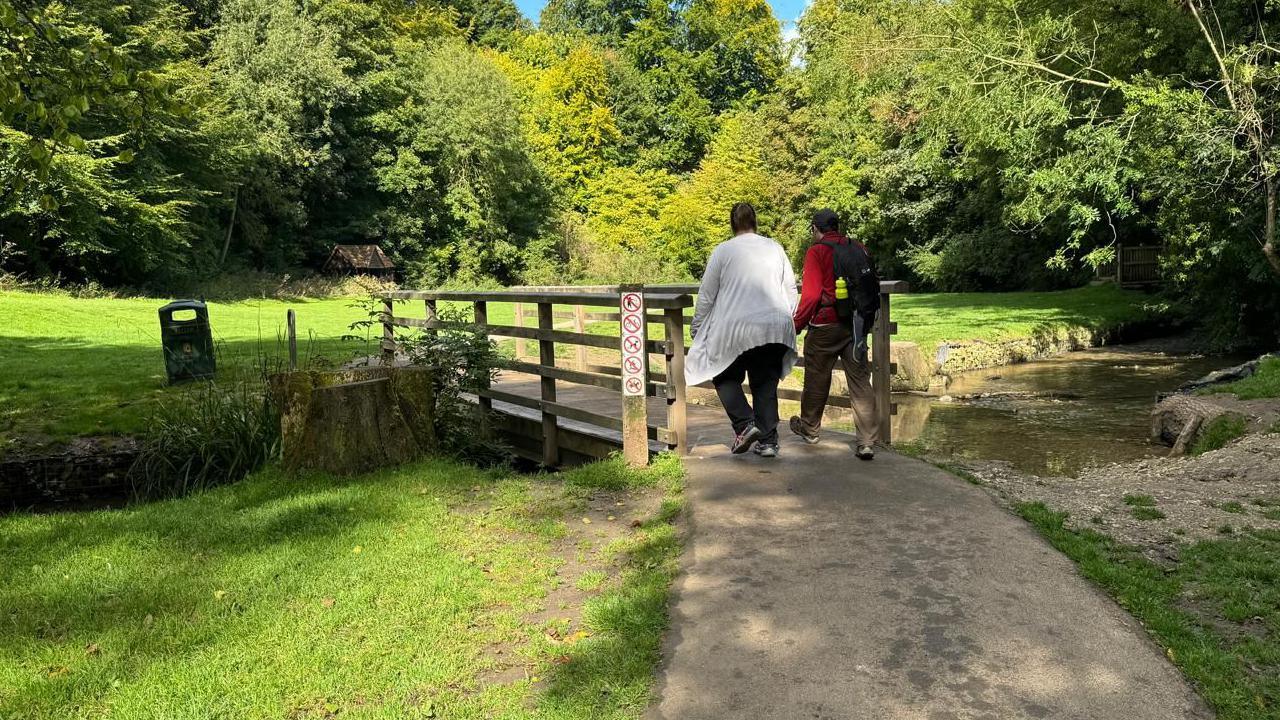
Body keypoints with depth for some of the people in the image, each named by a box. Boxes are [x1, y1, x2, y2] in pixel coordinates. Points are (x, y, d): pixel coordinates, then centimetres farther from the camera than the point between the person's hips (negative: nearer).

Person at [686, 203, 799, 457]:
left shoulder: (723, 251, 0)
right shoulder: (775, 248, 10)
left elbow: (706, 295, 2)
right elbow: (791, 289, 13)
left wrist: (696, 328, 12)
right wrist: (787, 320, 25)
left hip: (737, 329, -3)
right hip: (775, 328, 3)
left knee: (726, 377, 15)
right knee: (766, 384, 11)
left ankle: (744, 424, -3)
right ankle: (768, 440, 8)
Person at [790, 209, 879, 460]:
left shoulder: (817, 251, -9)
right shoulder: (859, 249, 7)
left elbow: (811, 295, -15)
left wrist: (797, 325, -5)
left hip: (825, 326, -4)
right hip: (856, 326, 4)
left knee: (817, 380, 13)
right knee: (860, 381, 3)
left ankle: (809, 429, 31)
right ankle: (868, 442, 0)